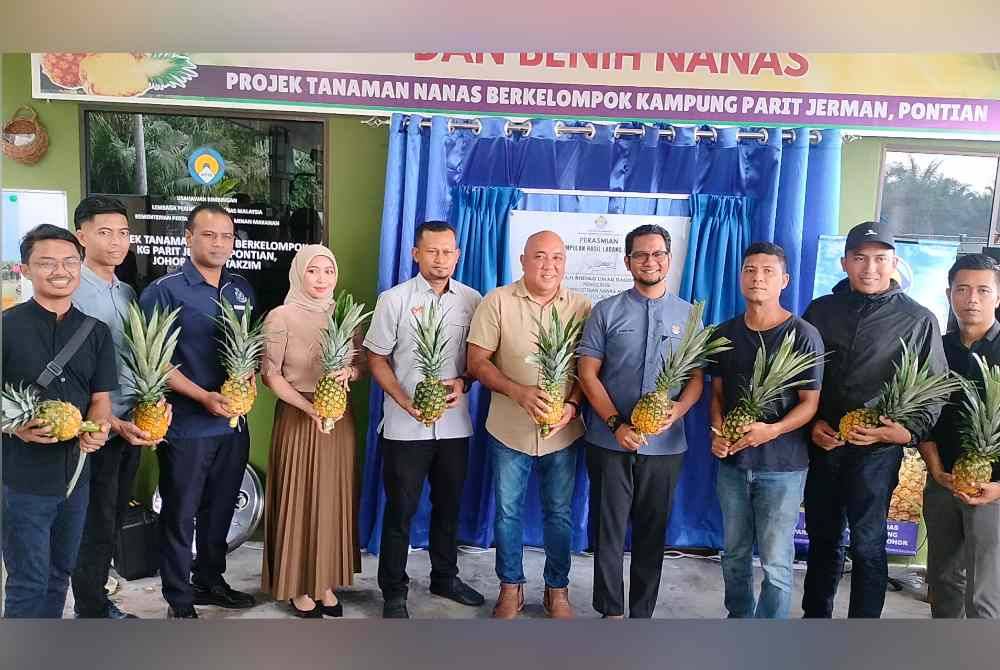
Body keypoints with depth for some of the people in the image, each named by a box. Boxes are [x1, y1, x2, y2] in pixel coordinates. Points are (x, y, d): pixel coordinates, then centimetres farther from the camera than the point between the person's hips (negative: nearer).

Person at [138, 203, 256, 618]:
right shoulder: (164, 291, -9)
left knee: (220, 510, 17)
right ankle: (179, 600, 22)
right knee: (180, 515, 8)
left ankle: (210, 582, 35)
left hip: (234, 422, 6)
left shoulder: (241, 289, 9)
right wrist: (204, 397, -19)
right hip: (186, 425, -5)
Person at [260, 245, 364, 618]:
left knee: (334, 499, 11)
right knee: (299, 499, 3)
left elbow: (362, 363, 9)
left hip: (340, 419, 5)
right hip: (297, 417, -4)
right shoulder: (280, 317, -8)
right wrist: (309, 407, -19)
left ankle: (325, 581, 25)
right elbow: (270, 374, -9)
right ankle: (299, 587, 19)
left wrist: (350, 371, -14)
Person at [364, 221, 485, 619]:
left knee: (449, 505, 17)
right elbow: (377, 359, -2)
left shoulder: (472, 300, 2)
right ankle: (393, 591, 23)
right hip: (405, 426, -3)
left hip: (454, 424, 3)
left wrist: (463, 382, -11)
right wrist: (405, 400, -15)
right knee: (400, 509, 6)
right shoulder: (394, 300, -5)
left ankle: (445, 577, 36)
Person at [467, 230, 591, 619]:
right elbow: (477, 361, -9)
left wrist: (573, 404, -18)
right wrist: (518, 391, -22)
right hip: (509, 430, -1)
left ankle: (557, 589, 32)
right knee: (508, 512, 13)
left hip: (563, 433, 1)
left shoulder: (581, 307, -2)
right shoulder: (497, 302, -7)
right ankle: (511, 587, 32)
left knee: (560, 514, 13)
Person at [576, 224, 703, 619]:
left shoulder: (688, 314, 7)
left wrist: (677, 411, -14)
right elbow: (588, 373, -3)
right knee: (609, 531, 6)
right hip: (609, 441, -1)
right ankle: (611, 613, 21)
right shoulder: (606, 311, 1)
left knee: (652, 532, 12)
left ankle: (642, 615, 27)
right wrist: (617, 424, -14)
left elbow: (697, 377, 6)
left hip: (665, 445, 2)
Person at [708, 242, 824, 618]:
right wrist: (717, 432, -7)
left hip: (782, 465, -4)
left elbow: (810, 403, -8)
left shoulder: (803, 336, -8)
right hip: (732, 461, 4)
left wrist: (771, 430, -25)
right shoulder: (725, 333, 6)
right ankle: (738, 621, 35)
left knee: (775, 563, 2)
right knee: (735, 555, 16)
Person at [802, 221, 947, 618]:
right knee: (823, 540, 15)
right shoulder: (821, 310, 6)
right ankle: (815, 618, 31)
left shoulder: (918, 320, 0)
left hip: (877, 452, -3)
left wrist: (908, 431, -15)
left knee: (868, 547, 3)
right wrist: (811, 424, -3)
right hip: (821, 445, 3)